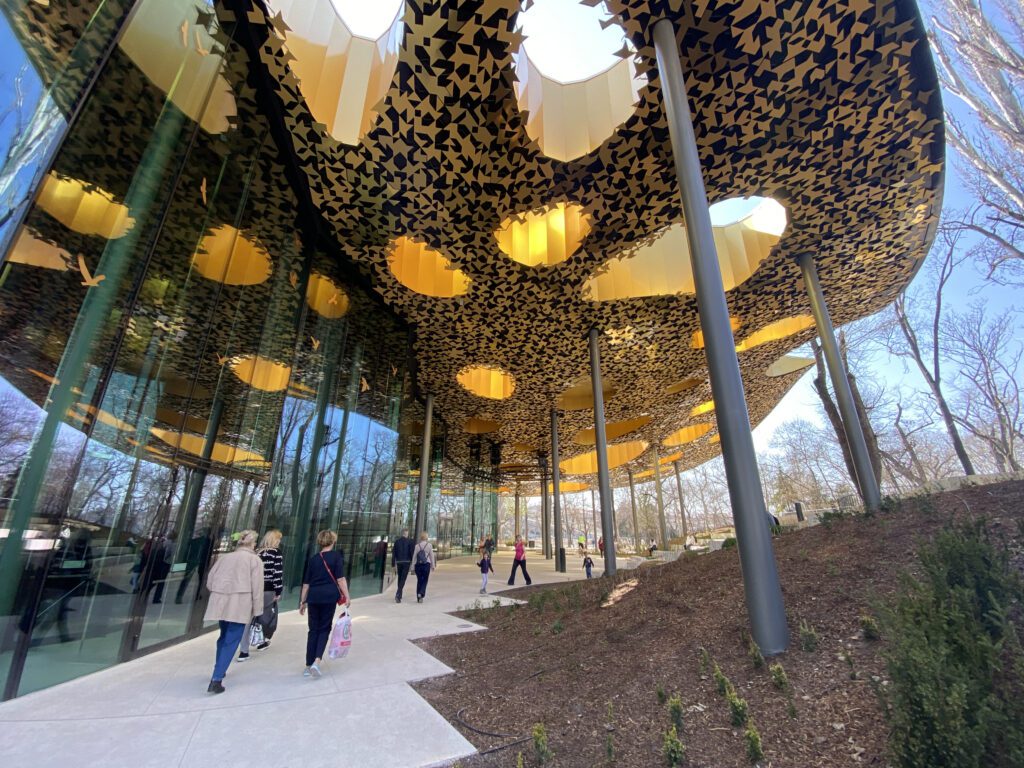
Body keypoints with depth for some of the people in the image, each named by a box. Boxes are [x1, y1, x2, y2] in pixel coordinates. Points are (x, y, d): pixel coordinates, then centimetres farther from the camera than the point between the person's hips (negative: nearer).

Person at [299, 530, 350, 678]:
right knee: (324, 628, 10)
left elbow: (306, 583, 13)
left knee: (313, 630, 14)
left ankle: (308, 666, 17)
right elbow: (340, 578, -10)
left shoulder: (313, 559, 10)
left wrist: (303, 601, 21)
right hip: (329, 596, -4)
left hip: (313, 596, 4)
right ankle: (317, 661, -5)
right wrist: (346, 596, -6)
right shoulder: (336, 556, -3)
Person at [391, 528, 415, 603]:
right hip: (407, 562, -4)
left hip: (398, 562, 4)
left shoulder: (396, 541, 4)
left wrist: (393, 565, 11)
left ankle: (399, 595, 26)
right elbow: (412, 552, -9)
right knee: (403, 579, -3)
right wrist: (412, 563, -2)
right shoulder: (410, 541, -6)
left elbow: (393, 553, 5)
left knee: (400, 579, 17)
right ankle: (398, 595, -17)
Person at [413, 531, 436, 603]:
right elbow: (432, 556, -2)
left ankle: (418, 597, 15)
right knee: (425, 581, 6)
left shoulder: (417, 546, -1)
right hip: (426, 565, -2)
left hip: (418, 565, 2)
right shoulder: (429, 545, -4)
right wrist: (433, 565, 5)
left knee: (419, 581, 12)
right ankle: (421, 594, -15)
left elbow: (414, 556, 1)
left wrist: (413, 567, 6)